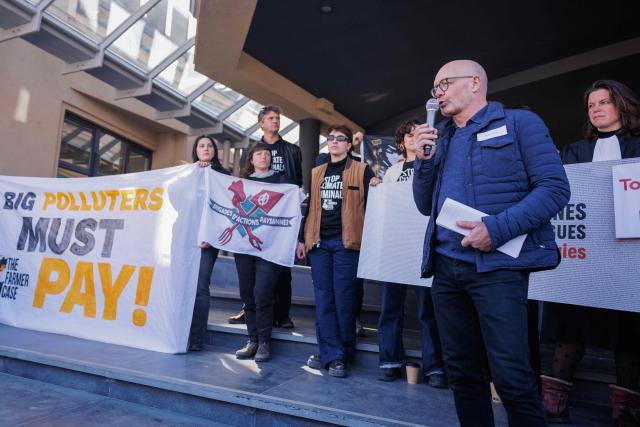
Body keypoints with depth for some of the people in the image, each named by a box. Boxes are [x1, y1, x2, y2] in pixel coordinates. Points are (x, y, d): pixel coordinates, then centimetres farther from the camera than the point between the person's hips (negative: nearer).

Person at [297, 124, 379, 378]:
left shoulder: (361, 170, 6)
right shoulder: (316, 173, 18)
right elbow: (309, 207, 18)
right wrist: (302, 239, 13)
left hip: (346, 242, -4)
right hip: (319, 242, 4)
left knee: (343, 299, -2)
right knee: (323, 299, 4)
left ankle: (343, 355, 11)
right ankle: (330, 354, 13)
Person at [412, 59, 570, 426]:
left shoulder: (519, 123, 3)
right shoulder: (441, 139, 19)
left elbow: (555, 187, -7)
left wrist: (498, 228, -19)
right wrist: (423, 160, 3)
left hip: (496, 265, -5)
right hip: (446, 266, 6)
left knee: (511, 376, -5)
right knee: (462, 371, 12)